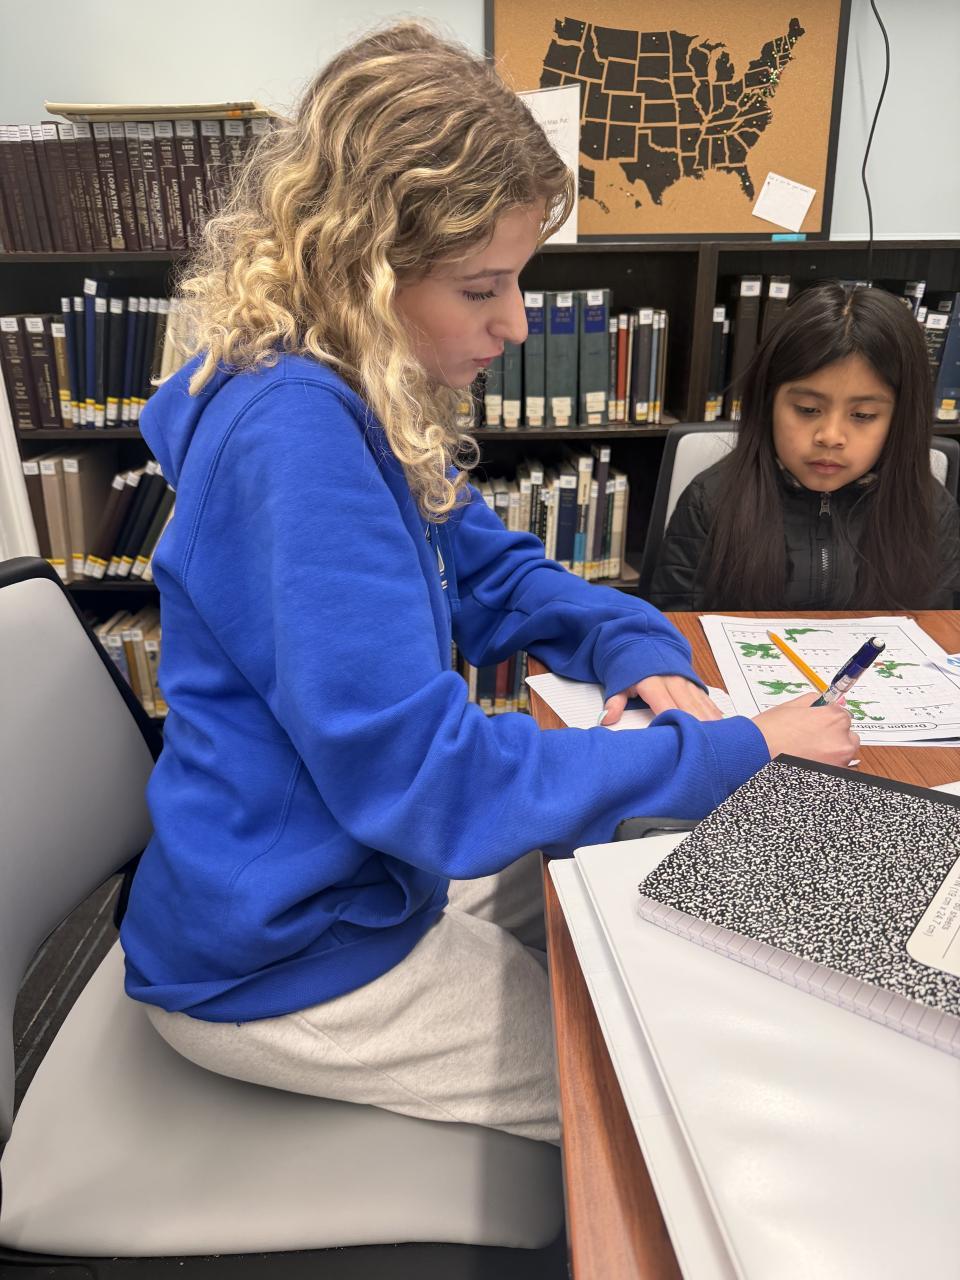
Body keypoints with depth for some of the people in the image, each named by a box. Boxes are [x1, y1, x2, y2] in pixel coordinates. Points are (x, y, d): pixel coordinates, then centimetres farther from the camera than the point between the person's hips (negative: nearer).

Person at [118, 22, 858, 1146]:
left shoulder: (368, 403, 0)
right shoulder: (294, 431, -30)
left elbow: (492, 575, 10)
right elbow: (423, 776, -33)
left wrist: (637, 651, -9)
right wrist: (727, 752, -24)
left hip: (366, 868, 9)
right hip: (276, 965, -8)